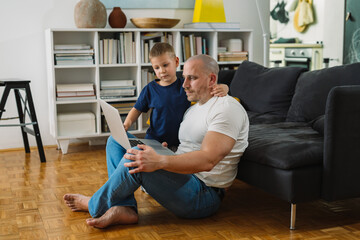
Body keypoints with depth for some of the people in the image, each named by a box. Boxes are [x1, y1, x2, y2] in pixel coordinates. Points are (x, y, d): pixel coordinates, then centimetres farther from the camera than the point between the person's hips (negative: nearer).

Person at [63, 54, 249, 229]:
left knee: (137, 160, -32)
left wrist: (159, 161, -37)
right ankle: (124, 208, -14)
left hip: (204, 194, -10)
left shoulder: (227, 108, -12)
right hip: (181, 177, 10)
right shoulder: (193, 109, 19)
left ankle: (95, 206, -4)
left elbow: (207, 160, -26)